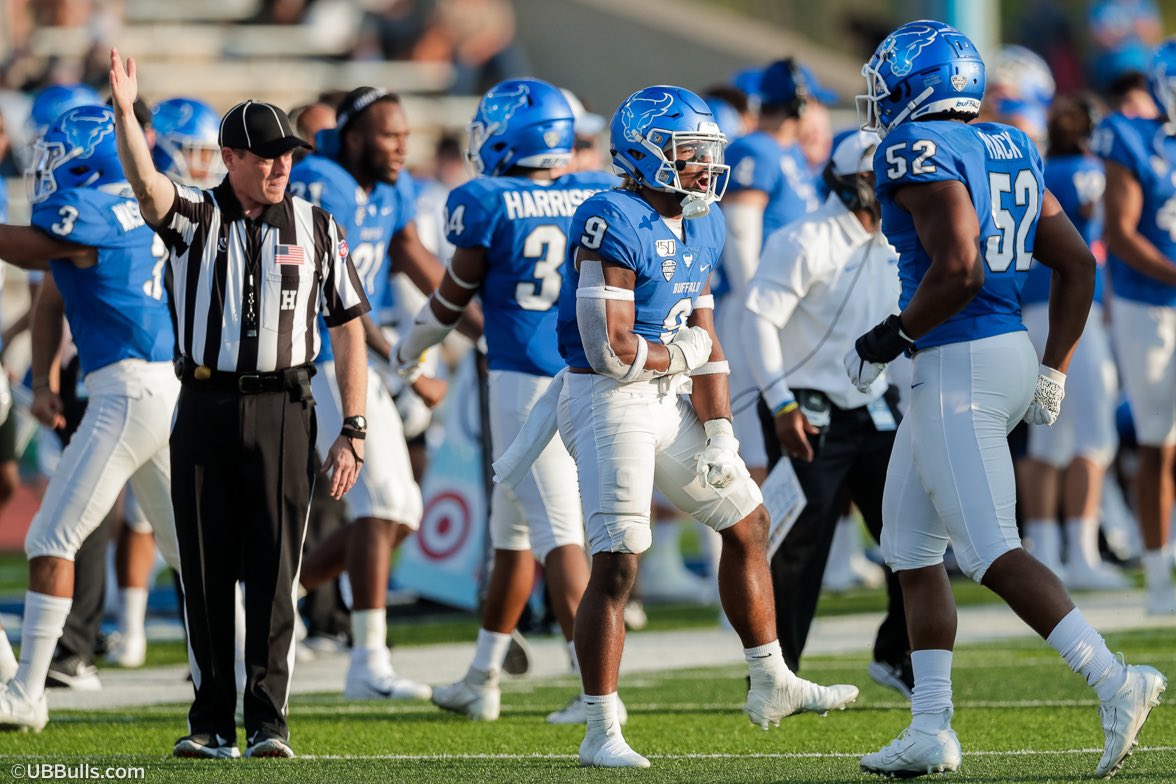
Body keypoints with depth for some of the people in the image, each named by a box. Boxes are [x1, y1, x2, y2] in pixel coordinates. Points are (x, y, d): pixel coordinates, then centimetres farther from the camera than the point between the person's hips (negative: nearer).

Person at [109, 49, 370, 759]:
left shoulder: (314, 228, 6)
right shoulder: (195, 217, 5)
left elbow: (349, 328, 7)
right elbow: (146, 182, -16)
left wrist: (354, 430, 1)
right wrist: (125, 111, -33)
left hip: (282, 410, -1)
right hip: (205, 405, 1)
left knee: (273, 573, -4)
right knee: (206, 571, 4)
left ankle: (269, 721, -1)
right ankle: (212, 722, 10)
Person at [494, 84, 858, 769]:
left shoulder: (702, 227, 9)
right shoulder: (614, 226, -20)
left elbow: (705, 340, 12)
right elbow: (612, 349, -23)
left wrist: (719, 434, 4)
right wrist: (680, 355, -5)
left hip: (667, 401, 9)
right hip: (609, 401, -9)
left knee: (748, 520, 17)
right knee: (618, 564, -12)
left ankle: (773, 686, 29)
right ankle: (602, 733, -6)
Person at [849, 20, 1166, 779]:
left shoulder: (920, 150, -12)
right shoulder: (1010, 151, 14)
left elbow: (958, 268, -23)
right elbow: (1077, 265, 14)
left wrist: (891, 337, -10)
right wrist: (1053, 372, 18)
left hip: (960, 367, -10)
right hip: (1008, 352, 10)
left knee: (994, 552, -12)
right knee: (911, 548, 16)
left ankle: (1114, 681, -22)